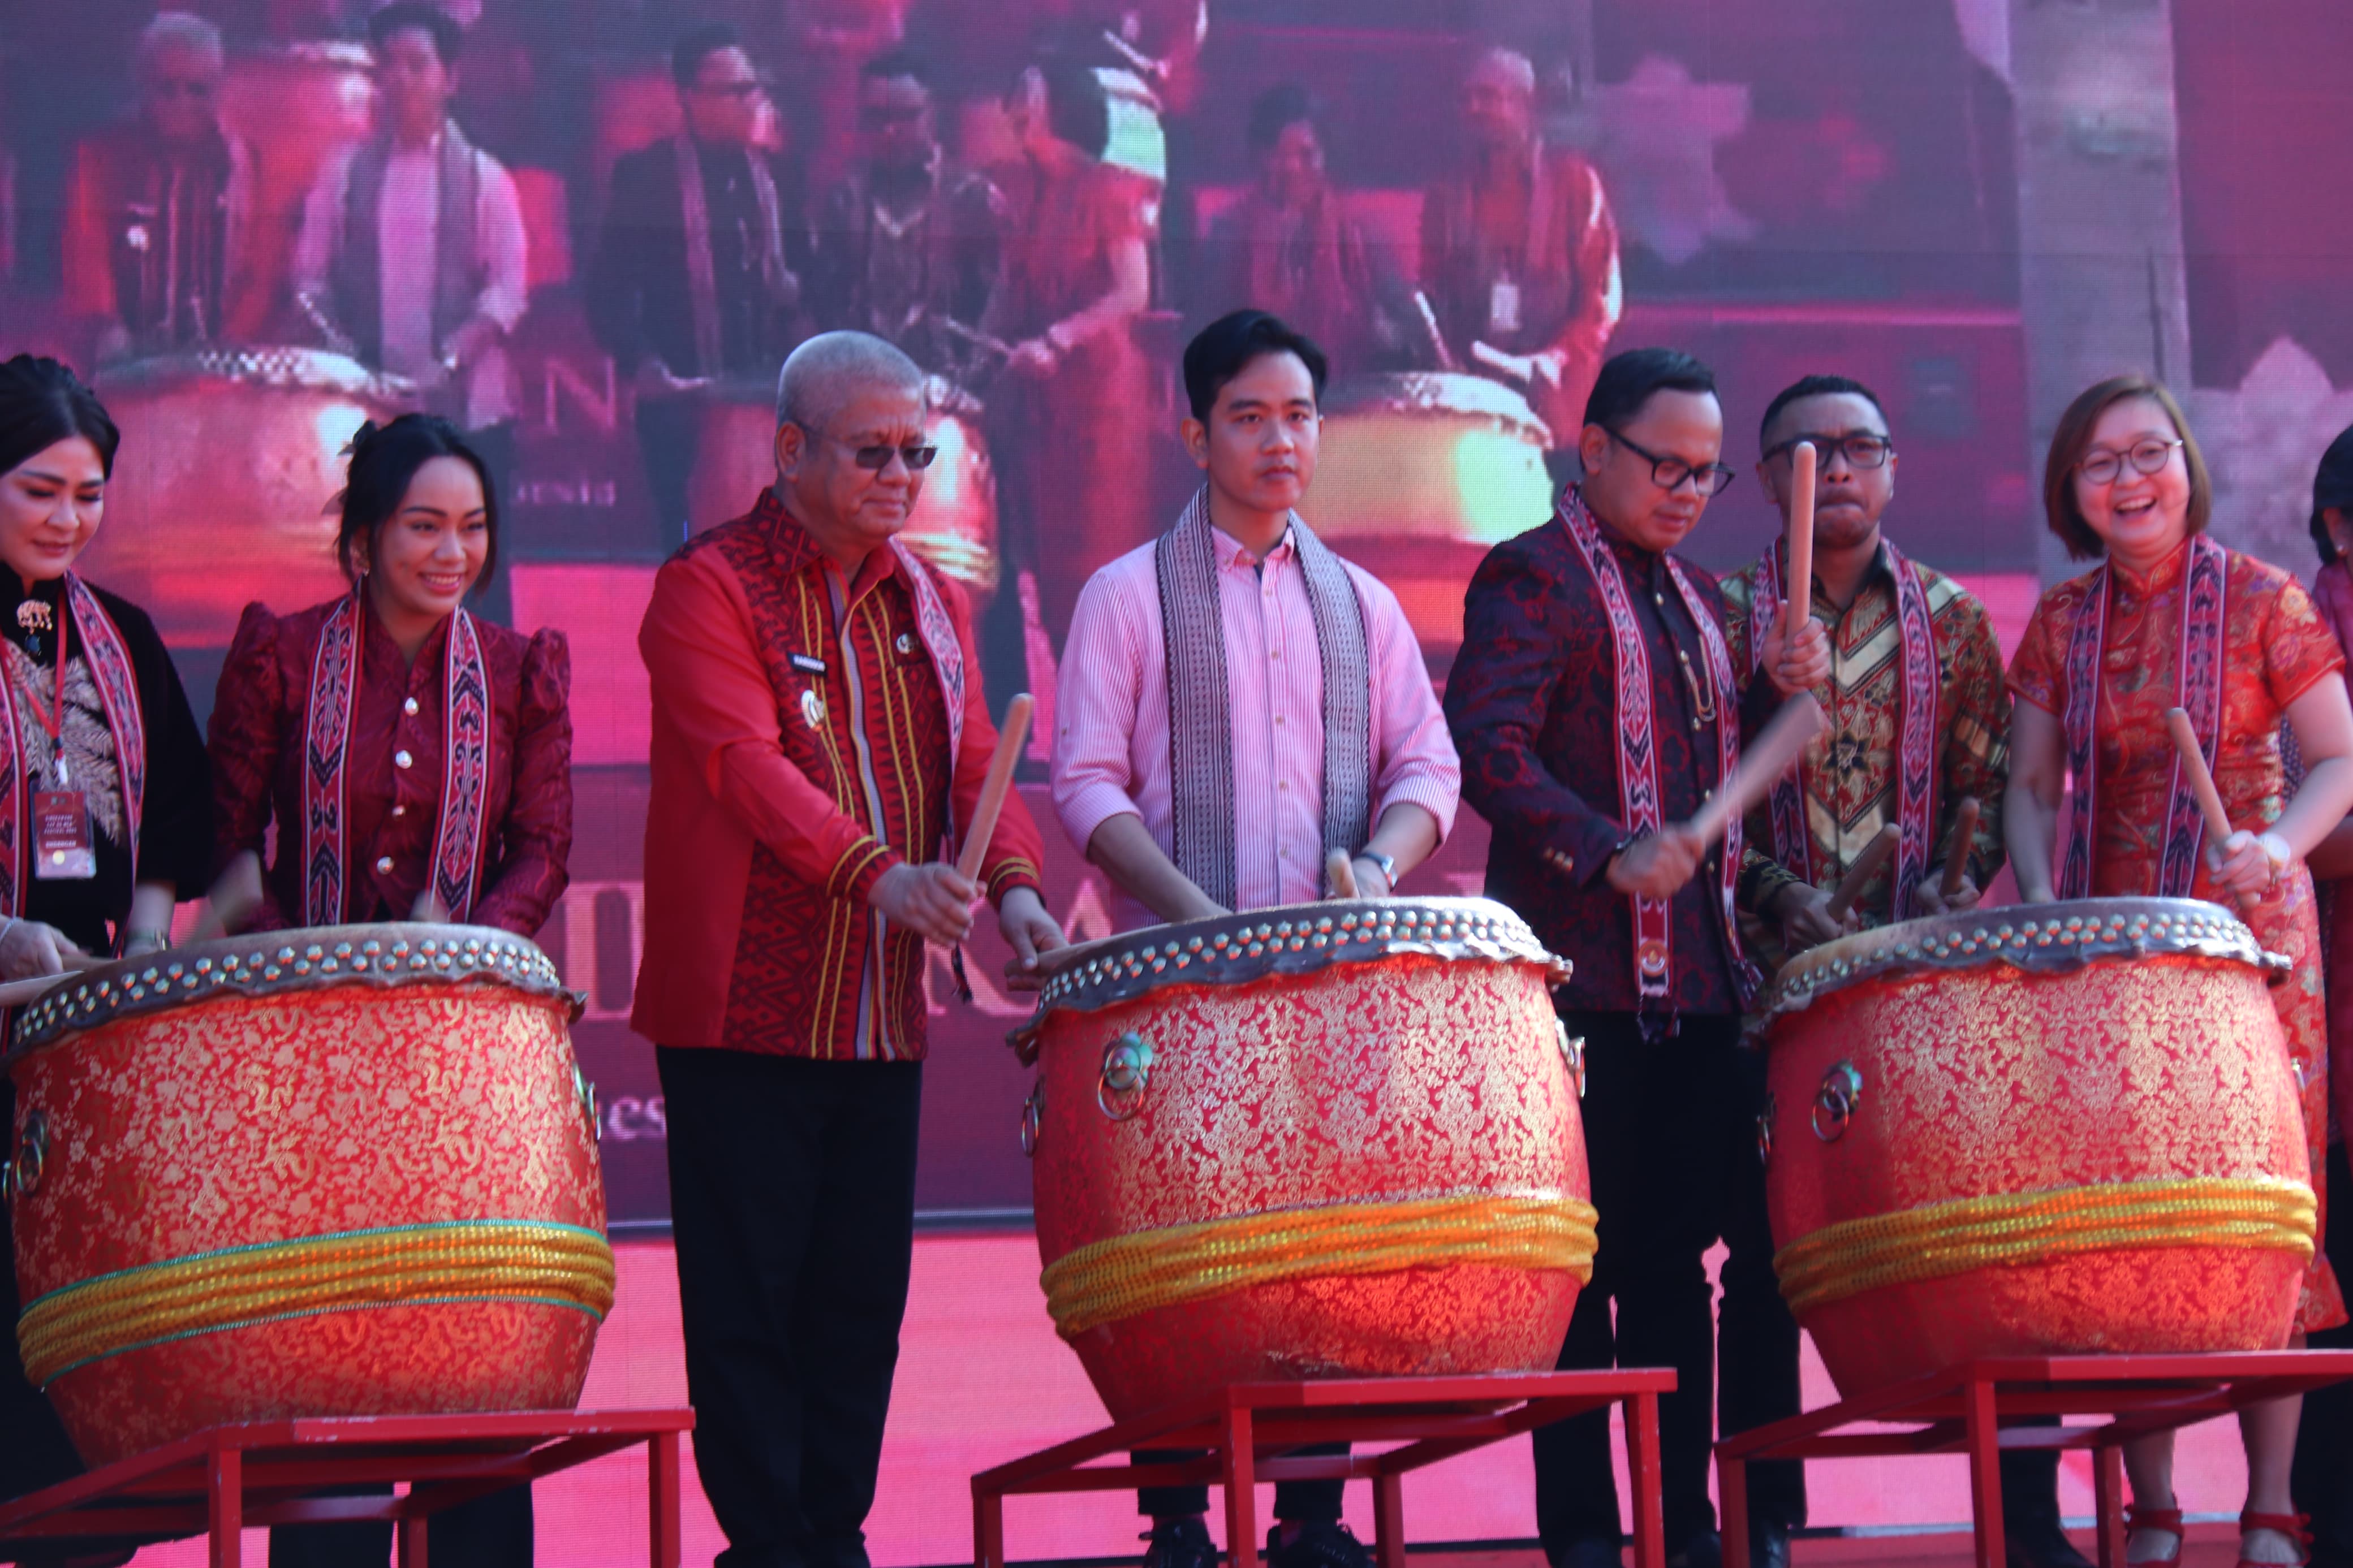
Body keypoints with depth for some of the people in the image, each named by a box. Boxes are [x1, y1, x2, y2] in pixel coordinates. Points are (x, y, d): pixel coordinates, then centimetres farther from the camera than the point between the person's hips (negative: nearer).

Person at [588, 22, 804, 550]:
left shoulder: (776, 176, 13)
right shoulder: (646, 175, -1)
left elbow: (799, 265, 23)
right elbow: (608, 292, -4)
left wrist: (794, 289, 0)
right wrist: (643, 364, -18)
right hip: (681, 402, -4)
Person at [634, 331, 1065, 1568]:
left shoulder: (929, 602, 15)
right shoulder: (709, 587, -6)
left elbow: (973, 762, 7)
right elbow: (745, 760, -20)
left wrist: (1012, 887, -14)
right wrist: (876, 874, -35)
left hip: (883, 1015, 6)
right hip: (746, 1005, -6)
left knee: (863, 1299, 8)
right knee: (748, 1298, -3)